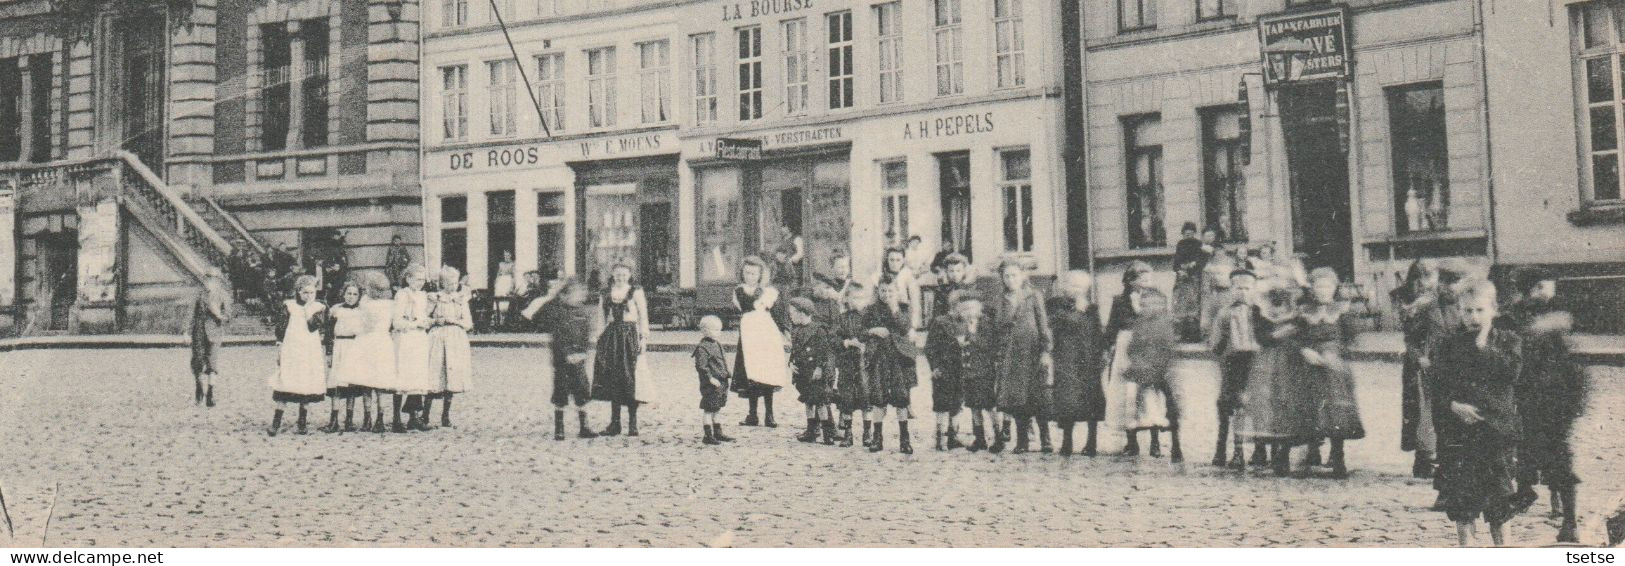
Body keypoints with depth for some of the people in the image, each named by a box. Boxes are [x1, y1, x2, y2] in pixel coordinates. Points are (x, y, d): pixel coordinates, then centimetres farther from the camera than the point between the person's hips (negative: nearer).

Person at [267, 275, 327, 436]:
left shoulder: (319, 308, 5)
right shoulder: (288, 305, 5)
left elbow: (313, 326, -11)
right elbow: (280, 328, 6)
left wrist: (308, 306, -10)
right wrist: (279, 349, 2)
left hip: (311, 353, 1)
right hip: (290, 351, -1)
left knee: (306, 387, 4)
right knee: (285, 386, -6)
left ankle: (302, 423, 17)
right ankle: (276, 423, -3)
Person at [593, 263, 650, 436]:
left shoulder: (635, 292, 2)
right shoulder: (605, 294, 11)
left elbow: (643, 316, 1)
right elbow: (601, 318, 14)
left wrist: (643, 338, -8)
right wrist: (600, 340, 7)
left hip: (630, 336, -3)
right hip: (611, 336, 3)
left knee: (630, 380, -5)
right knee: (612, 379, 3)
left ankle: (633, 424, 2)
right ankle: (614, 423, 9)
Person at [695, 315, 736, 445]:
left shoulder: (717, 345, 16)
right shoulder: (702, 348, -14)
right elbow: (701, 366, -19)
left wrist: (726, 375, 22)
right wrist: (710, 378, -23)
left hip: (721, 383, 9)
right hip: (710, 385, -9)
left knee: (717, 410, 16)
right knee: (708, 410, -3)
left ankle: (718, 433, 25)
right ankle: (708, 435, 1)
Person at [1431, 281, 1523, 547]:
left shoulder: (1509, 341, 6)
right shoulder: (1448, 345, 6)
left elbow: (1511, 373, -12)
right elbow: (1436, 387, 2)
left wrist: (1485, 347, -12)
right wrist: (1453, 405, -14)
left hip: (1498, 429, 0)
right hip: (1459, 431, 1)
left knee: (1499, 504, 3)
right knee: (1462, 500, 2)